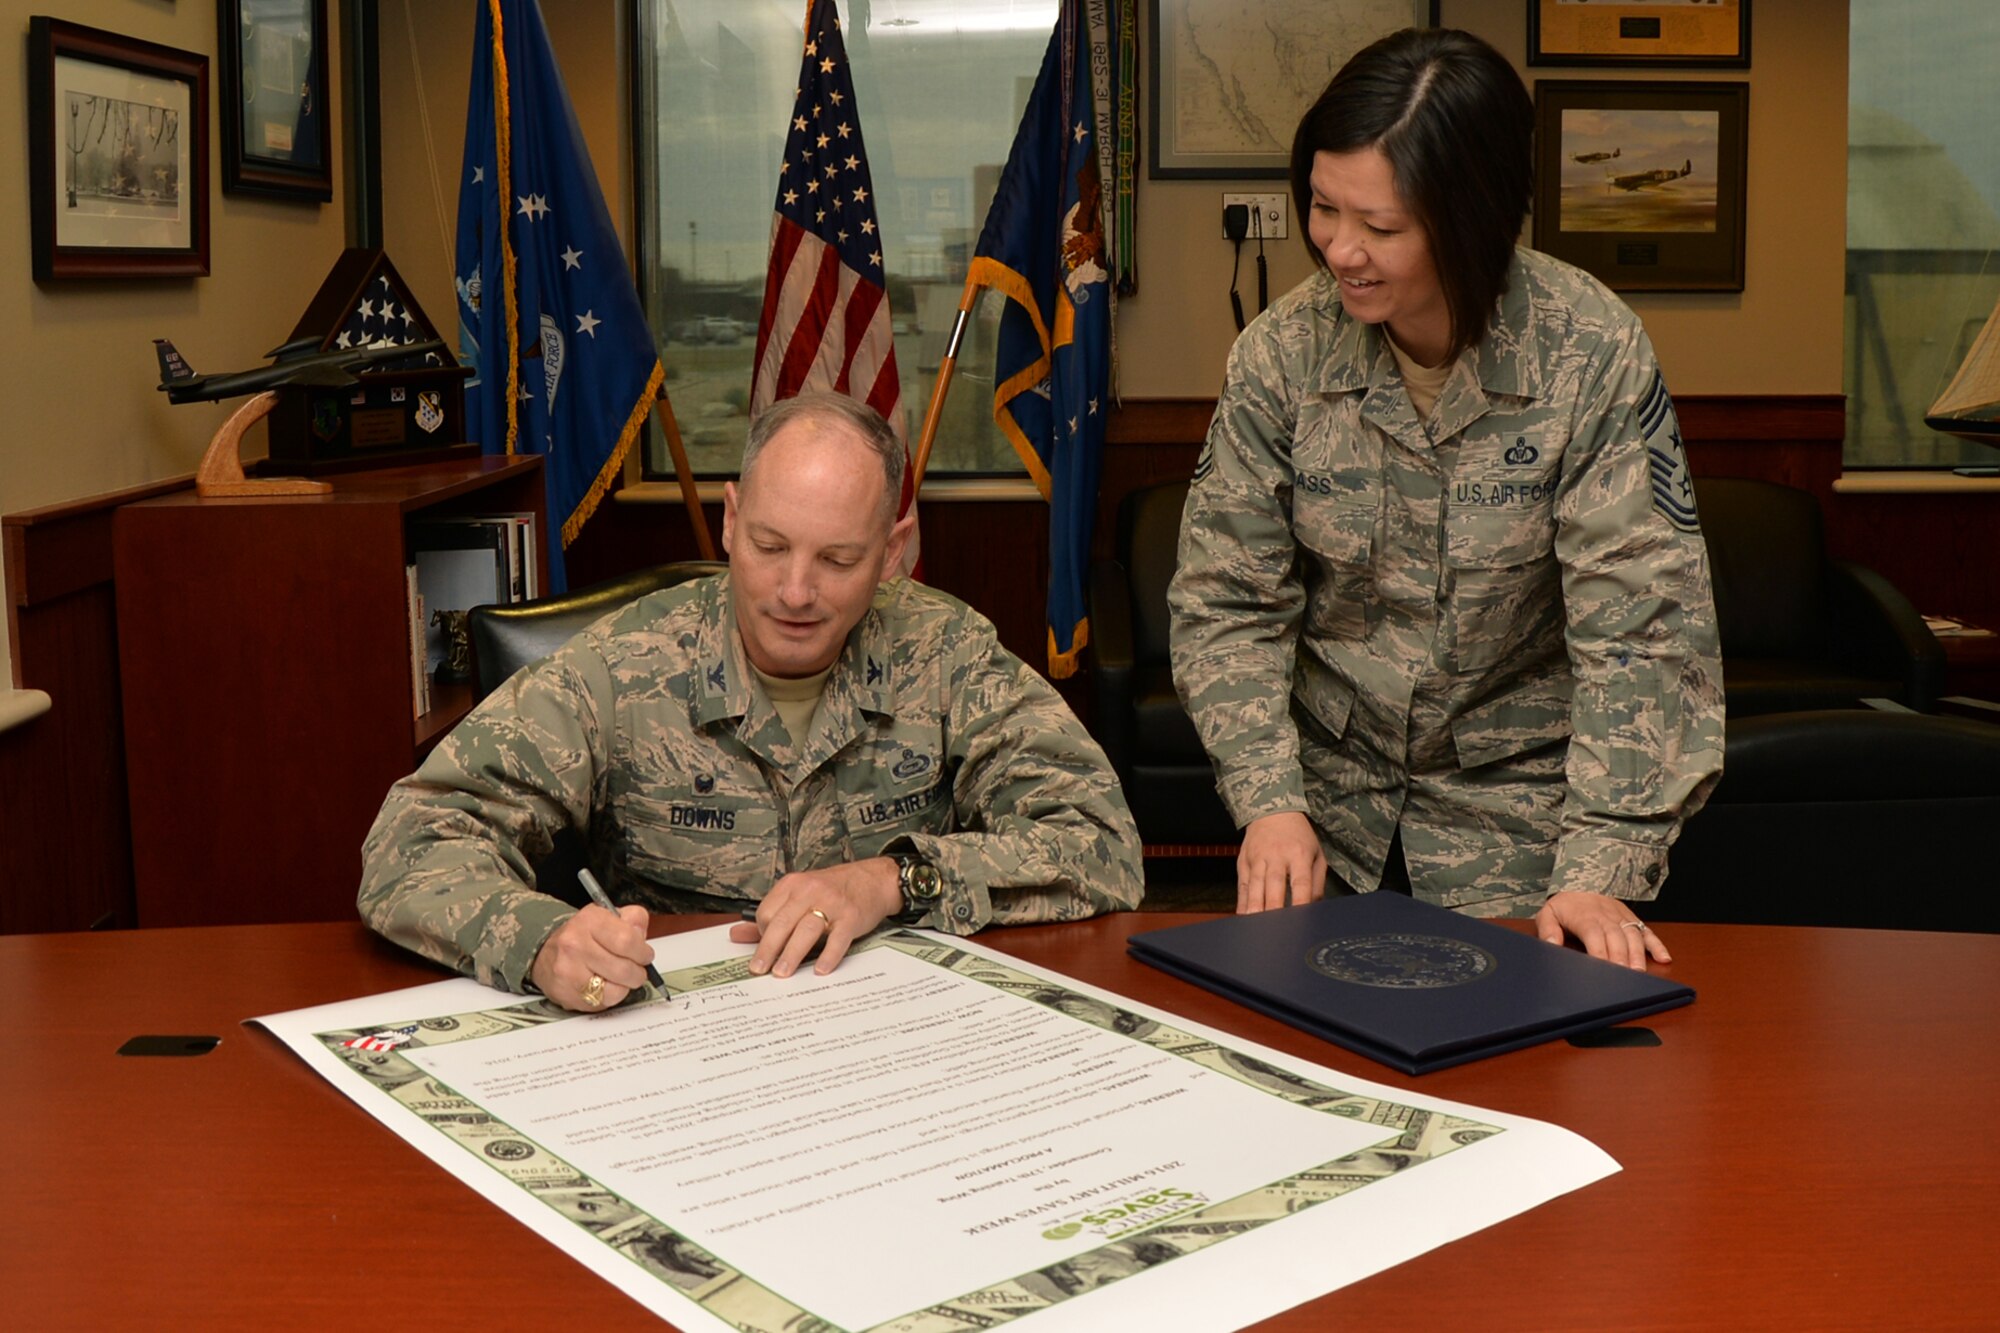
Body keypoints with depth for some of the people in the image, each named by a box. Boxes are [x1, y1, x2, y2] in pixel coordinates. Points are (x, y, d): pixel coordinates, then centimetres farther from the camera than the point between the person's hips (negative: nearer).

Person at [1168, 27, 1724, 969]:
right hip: (1328, 810, 2)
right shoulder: (1281, 354, -10)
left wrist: (1599, 868, -25)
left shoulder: (1593, 355, -16)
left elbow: (1640, 629, -18)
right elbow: (1227, 603, -5)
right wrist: (1269, 800, -18)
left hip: (1516, 811, -2)